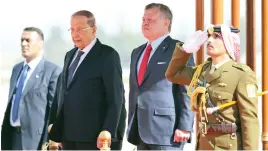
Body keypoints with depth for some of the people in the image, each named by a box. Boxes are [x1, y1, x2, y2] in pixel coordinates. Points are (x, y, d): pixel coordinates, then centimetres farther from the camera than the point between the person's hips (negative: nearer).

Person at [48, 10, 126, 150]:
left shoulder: (107, 55, -5)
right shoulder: (70, 55, 17)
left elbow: (116, 98, -10)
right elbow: (61, 93, 16)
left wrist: (108, 133, -18)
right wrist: (55, 130, 8)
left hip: (95, 137, -7)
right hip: (69, 137, 7)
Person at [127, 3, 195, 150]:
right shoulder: (137, 52, 20)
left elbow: (188, 91, -10)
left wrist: (184, 127, -16)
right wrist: (131, 126, 17)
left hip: (166, 129, -7)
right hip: (141, 131, 8)